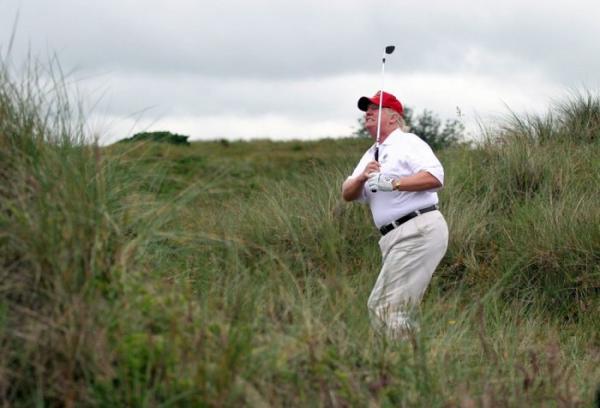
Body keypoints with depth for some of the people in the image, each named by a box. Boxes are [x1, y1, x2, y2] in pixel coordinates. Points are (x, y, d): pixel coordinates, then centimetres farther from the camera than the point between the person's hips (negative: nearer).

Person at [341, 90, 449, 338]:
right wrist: (362, 178, -5)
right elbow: (347, 194, 15)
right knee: (379, 307, 8)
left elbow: (435, 177, -16)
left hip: (419, 231, -9)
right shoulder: (370, 155, 24)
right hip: (394, 238, 9)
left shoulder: (408, 142, -2)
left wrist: (393, 183, -21)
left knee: (390, 307, -15)